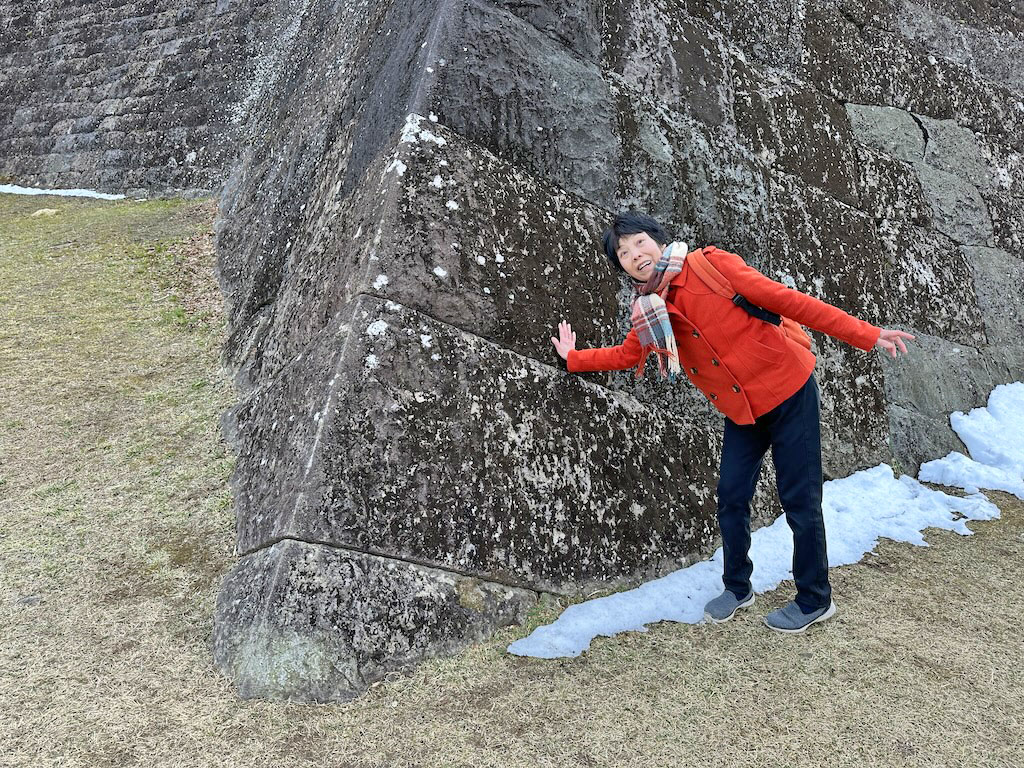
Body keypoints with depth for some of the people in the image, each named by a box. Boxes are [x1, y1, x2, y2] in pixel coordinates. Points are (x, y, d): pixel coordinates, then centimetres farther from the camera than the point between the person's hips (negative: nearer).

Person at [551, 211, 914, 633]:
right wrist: (573, 356, 16)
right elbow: (625, 354, 18)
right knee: (731, 497, 8)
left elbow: (786, 299, -17)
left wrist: (865, 334, -18)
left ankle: (815, 601, 20)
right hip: (741, 413, 5)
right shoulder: (647, 314, -1)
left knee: (799, 500, 1)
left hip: (789, 392, -5)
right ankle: (737, 588, 30)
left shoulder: (710, 265, -17)